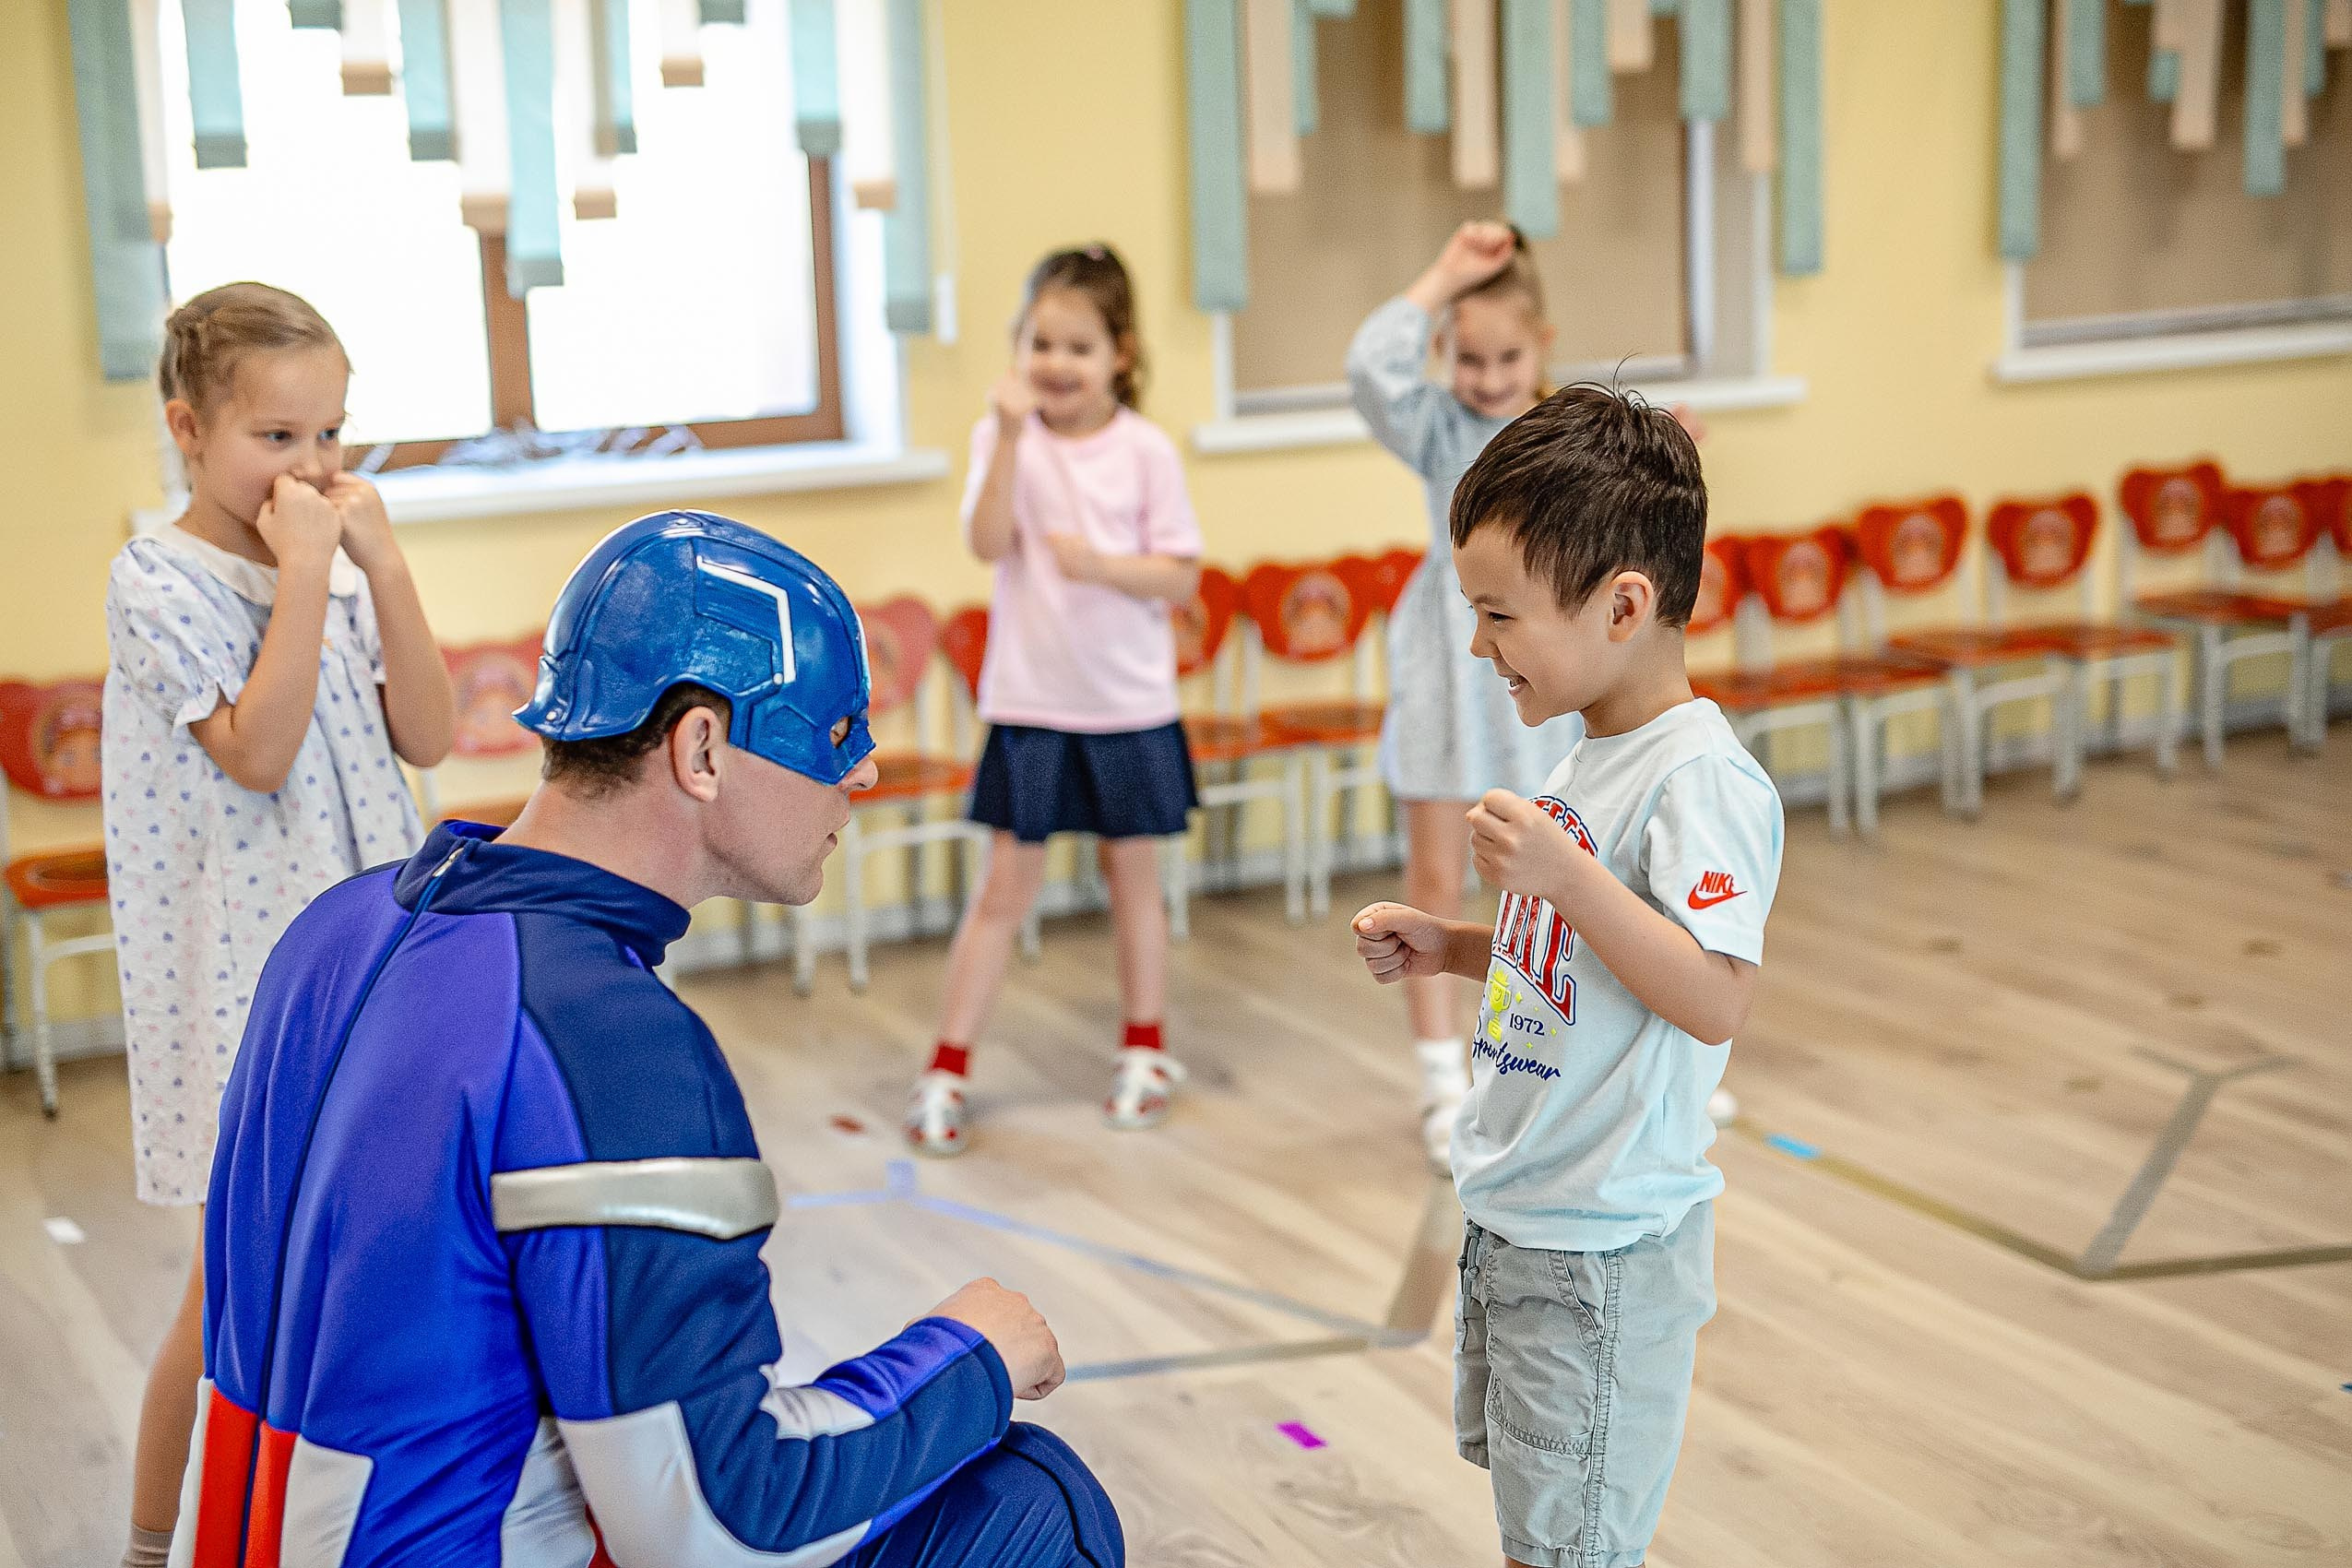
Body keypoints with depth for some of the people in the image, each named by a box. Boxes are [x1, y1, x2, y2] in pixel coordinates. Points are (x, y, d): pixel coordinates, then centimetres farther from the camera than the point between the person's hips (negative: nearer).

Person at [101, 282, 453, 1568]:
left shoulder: (336, 571, 7)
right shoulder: (159, 581, -11)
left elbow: (427, 738, -2)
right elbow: (256, 751, -22)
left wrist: (380, 564, -9)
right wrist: (303, 568, -19)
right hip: (245, 971, -6)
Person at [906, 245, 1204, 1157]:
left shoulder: (1145, 451, -5)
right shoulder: (1002, 439, -3)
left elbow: (1181, 577, -6)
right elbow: (988, 543, -18)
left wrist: (1101, 565, -22)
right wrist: (1012, 435, -27)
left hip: (1129, 704, 0)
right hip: (1029, 703, 0)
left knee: (1133, 875, 13)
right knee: (1006, 887, 3)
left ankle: (1145, 1053, 31)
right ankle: (945, 1072, 10)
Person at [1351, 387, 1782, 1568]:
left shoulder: (1702, 778, -21)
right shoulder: (1591, 756, 8)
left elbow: (1714, 998, -28)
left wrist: (1565, 877, -32)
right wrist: (1451, 948, 7)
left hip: (1603, 1239, -9)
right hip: (1514, 1208, 9)